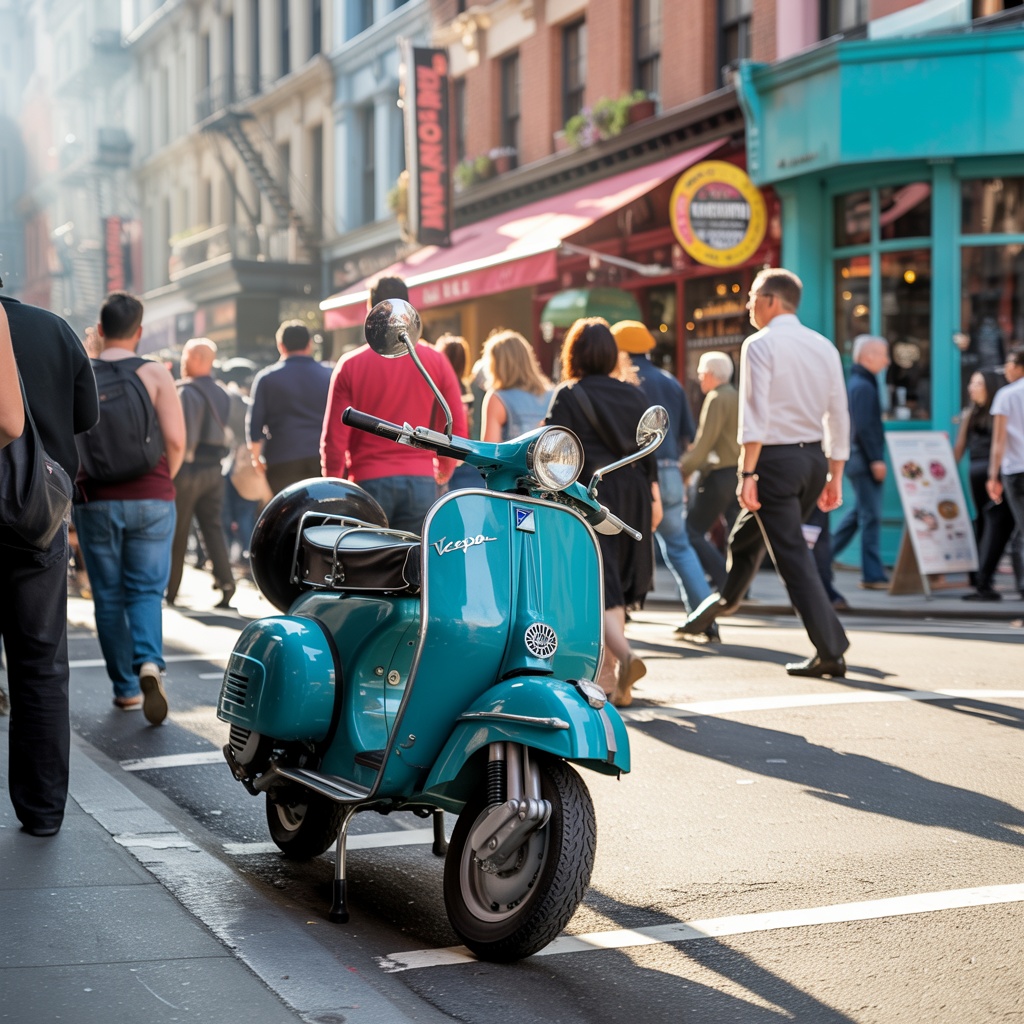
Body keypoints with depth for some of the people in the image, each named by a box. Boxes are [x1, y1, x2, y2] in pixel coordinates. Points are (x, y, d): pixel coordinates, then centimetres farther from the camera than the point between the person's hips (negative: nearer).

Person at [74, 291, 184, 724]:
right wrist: (162, 481, 7)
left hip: (96, 501, 1)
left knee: (109, 596, 10)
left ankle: (126, 688, 14)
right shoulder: (155, 373, -3)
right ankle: (149, 663, -19)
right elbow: (176, 439, -9)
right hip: (151, 500, -1)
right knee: (146, 590, 6)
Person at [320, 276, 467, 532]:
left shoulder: (350, 366, -1)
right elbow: (458, 427, 3)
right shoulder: (436, 361, 3)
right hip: (420, 481, 1)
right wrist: (444, 471, 20)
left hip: (368, 482, -1)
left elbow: (334, 437, -3)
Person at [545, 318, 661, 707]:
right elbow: (648, 449, 10)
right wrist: (654, 495, 13)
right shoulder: (634, 395, 10)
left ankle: (624, 653, -29)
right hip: (631, 495, 5)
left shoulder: (568, 396, -5)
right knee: (617, 579, 14)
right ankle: (606, 671, 19)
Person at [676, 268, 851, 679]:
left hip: (775, 458, -7)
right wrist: (834, 476, 15)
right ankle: (726, 599, 46)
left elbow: (755, 414, -17)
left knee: (793, 555, -5)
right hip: (815, 458, 7)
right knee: (749, 535, 26)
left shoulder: (760, 344, -9)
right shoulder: (824, 347, 10)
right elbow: (838, 417, 10)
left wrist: (748, 473, -17)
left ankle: (830, 651, -9)